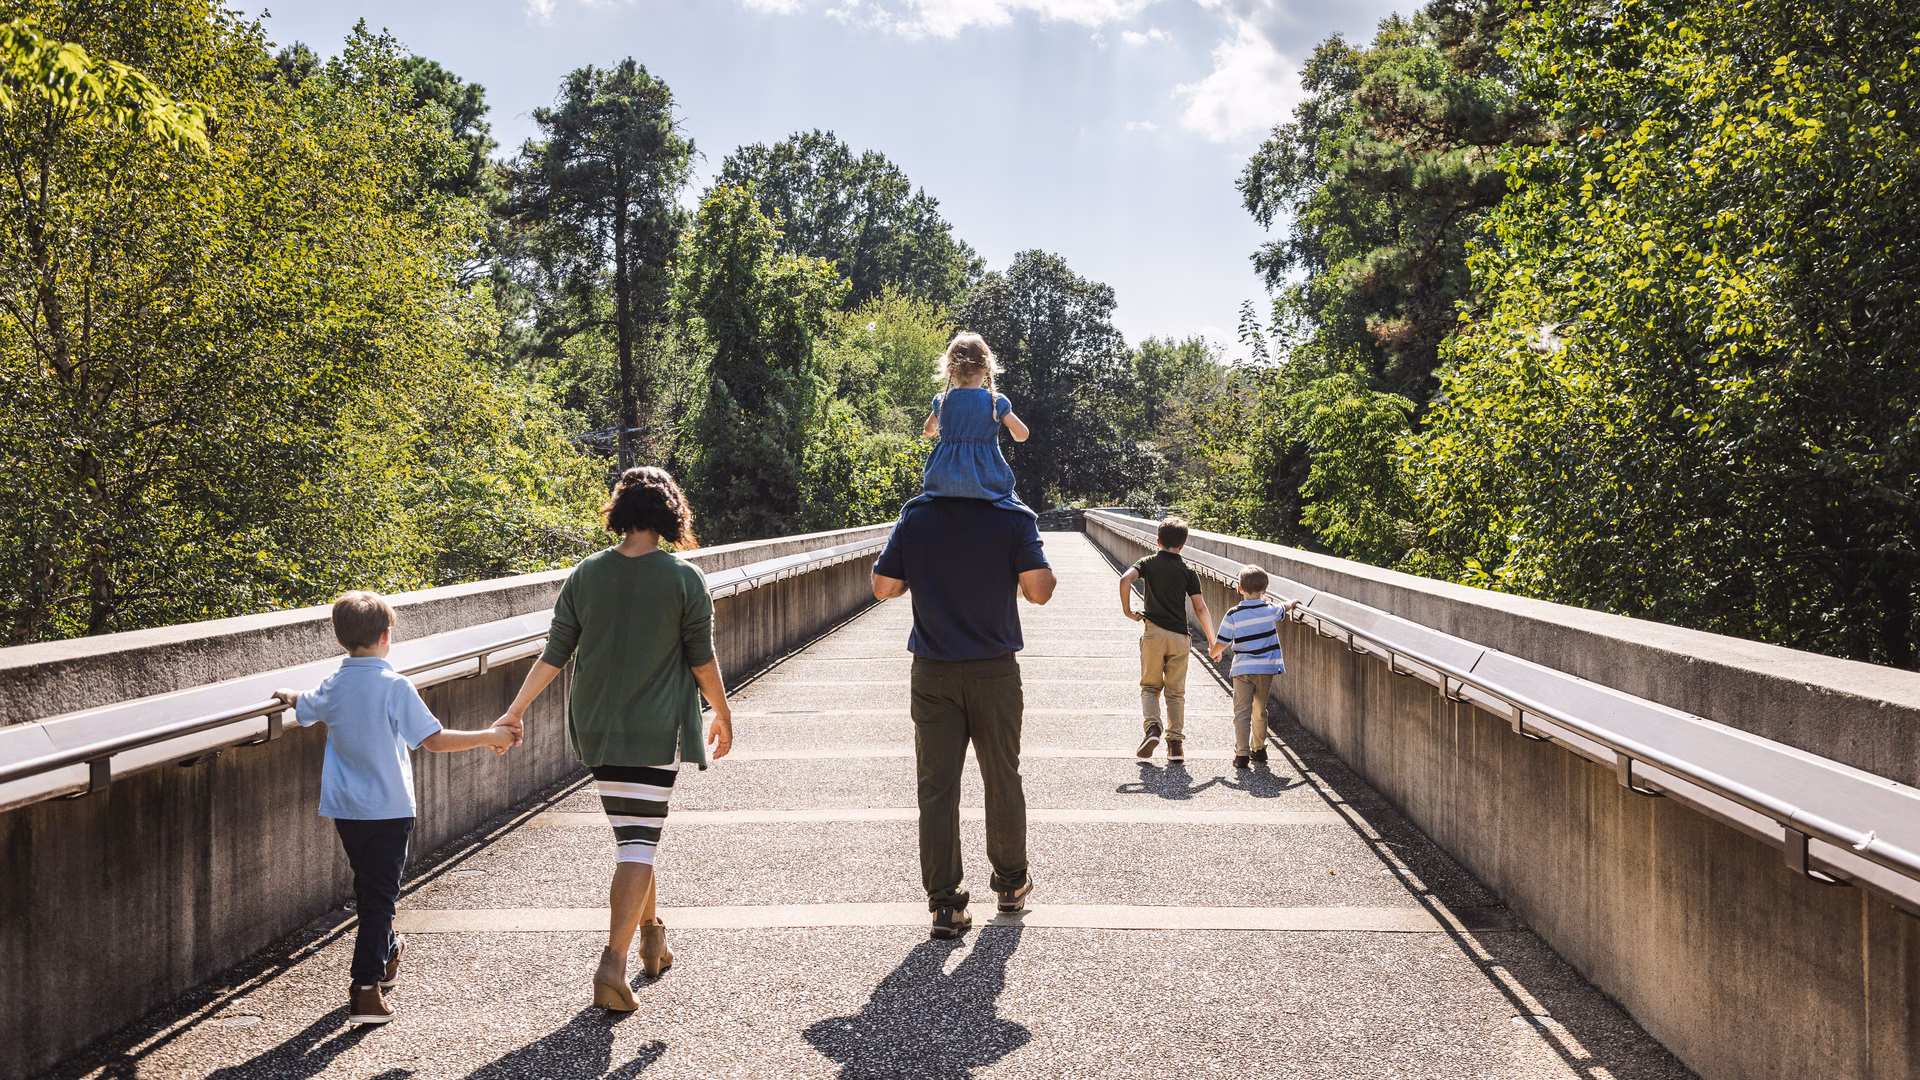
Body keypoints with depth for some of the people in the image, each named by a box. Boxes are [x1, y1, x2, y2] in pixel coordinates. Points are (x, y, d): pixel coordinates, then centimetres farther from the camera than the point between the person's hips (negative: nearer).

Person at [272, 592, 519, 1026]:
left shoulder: (332, 686, 0)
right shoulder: (395, 686, -16)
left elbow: (301, 708, 22)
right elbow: (434, 740, -18)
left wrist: (288, 695, 45)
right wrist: (490, 737, -9)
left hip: (345, 808, 5)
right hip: (389, 809, -5)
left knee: (368, 887, 22)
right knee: (380, 895, -1)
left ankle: (386, 955, 42)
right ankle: (365, 988, -6)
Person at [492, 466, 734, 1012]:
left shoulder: (586, 573, 0)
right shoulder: (684, 578, -9)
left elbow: (554, 654, 2)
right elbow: (702, 660, -4)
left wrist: (516, 710, 12)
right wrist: (722, 713, 11)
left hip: (596, 729, 4)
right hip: (655, 732, -4)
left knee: (630, 835, 20)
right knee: (638, 846, -2)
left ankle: (651, 936, 36)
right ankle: (613, 963, -12)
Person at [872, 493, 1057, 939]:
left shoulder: (915, 518, -3)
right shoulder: (1013, 519, -8)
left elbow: (883, 587, -1)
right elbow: (1039, 590, -16)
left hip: (933, 676, 1)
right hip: (995, 672, 0)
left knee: (937, 787, 4)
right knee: (1003, 780, 15)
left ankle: (945, 903, 2)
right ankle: (1011, 883, 31)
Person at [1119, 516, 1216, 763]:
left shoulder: (1148, 563, 5)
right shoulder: (1187, 571, 4)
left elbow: (1125, 579, -15)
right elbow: (1200, 608, 1)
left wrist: (1127, 610, -4)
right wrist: (1212, 641, 9)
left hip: (1153, 632, 0)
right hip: (1179, 636, 0)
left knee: (1150, 686, 11)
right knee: (1176, 691, 7)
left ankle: (1152, 726, -14)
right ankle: (1176, 744, 2)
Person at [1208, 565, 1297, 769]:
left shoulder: (1233, 615, -9)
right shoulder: (1270, 610, -2)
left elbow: (1221, 643, -5)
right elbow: (1283, 610, 23)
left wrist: (1214, 652, 18)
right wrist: (1292, 603, 45)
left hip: (1243, 669, -2)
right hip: (1267, 668, 3)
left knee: (1242, 712, 0)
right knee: (1260, 711, 17)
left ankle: (1242, 754, -8)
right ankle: (1259, 750, 27)